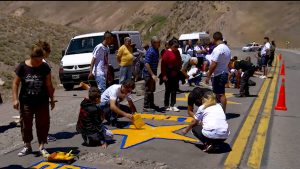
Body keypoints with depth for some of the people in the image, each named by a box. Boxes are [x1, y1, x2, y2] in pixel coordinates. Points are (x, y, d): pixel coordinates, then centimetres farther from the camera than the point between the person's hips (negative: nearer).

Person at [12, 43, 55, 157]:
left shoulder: (45, 67, -5)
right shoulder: (22, 67, -8)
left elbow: (49, 84, 2)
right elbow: (16, 83, -2)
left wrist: (52, 99, 5)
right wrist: (15, 99, -8)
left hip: (42, 102, 0)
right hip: (26, 102, 0)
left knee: (43, 125, 4)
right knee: (26, 124, 10)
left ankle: (42, 147, 16)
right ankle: (27, 146, 26)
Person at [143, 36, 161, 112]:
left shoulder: (156, 50, 9)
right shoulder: (150, 51, -19)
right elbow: (146, 64, -24)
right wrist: (152, 74, -26)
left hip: (153, 73, 9)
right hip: (148, 73, -9)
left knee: (152, 90, 18)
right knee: (148, 90, -3)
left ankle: (151, 104, 30)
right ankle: (146, 107, 5)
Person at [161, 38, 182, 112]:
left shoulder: (177, 52, 7)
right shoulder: (167, 53, -12)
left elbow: (179, 61, 17)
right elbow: (163, 64, -13)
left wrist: (179, 70, 9)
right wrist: (164, 75, -14)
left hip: (176, 74, 6)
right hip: (168, 75, -6)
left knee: (174, 90, 8)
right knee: (168, 90, 5)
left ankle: (172, 105, 16)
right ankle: (167, 106, 17)